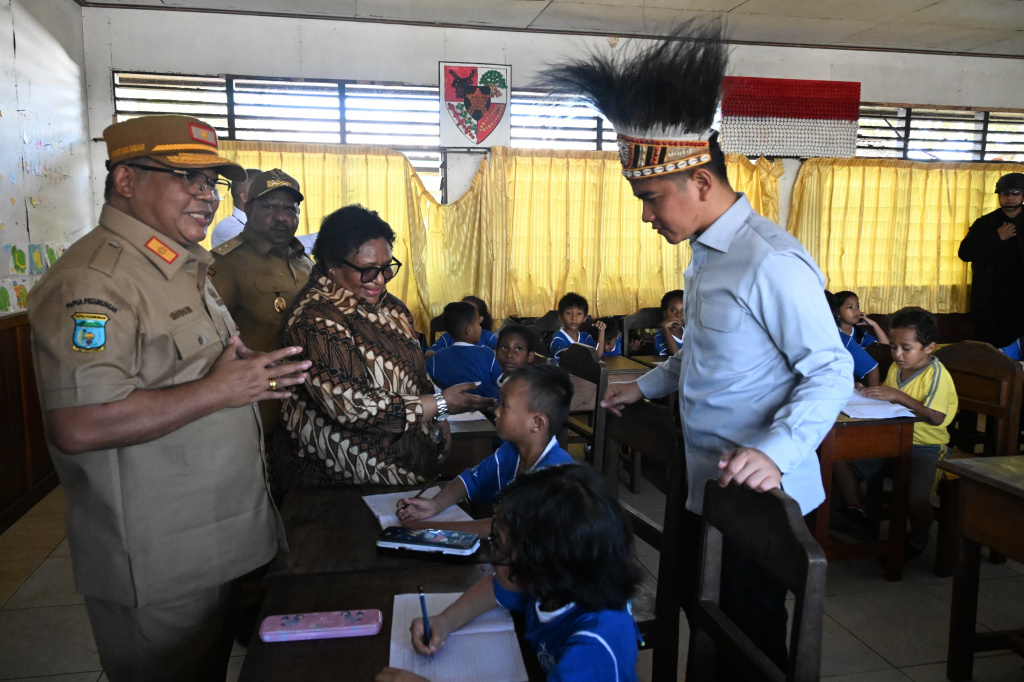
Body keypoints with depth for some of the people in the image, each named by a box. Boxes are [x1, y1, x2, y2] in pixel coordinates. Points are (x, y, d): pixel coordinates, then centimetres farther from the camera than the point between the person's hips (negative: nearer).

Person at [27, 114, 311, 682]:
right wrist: (219, 390, -26)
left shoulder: (183, 268, 13)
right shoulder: (92, 278, -21)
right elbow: (79, 426, -31)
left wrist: (255, 373, 8)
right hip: (154, 567, -9)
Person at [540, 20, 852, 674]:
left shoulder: (771, 262, -23)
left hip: (756, 496, -9)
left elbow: (831, 371, -23)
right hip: (705, 486, 9)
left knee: (752, 644, 9)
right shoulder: (708, 253, 9)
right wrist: (649, 385, 22)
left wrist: (777, 451, -35)